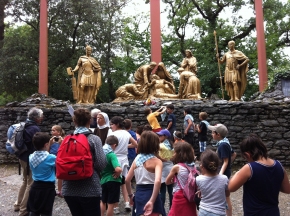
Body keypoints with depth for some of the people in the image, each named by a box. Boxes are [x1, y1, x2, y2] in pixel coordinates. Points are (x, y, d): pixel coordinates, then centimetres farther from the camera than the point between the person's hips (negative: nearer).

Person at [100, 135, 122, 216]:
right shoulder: (111, 154, -20)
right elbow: (118, 169, -33)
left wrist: (102, 174, 12)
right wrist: (118, 174, -14)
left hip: (103, 180, 7)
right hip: (113, 181, -6)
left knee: (103, 202, 25)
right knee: (111, 204, 5)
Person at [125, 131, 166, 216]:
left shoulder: (137, 159, 5)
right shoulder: (156, 161, -11)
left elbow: (127, 180, 7)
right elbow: (157, 181, -28)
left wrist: (131, 195, 19)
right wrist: (152, 201, -28)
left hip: (139, 194, 6)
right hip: (151, 195, -5)